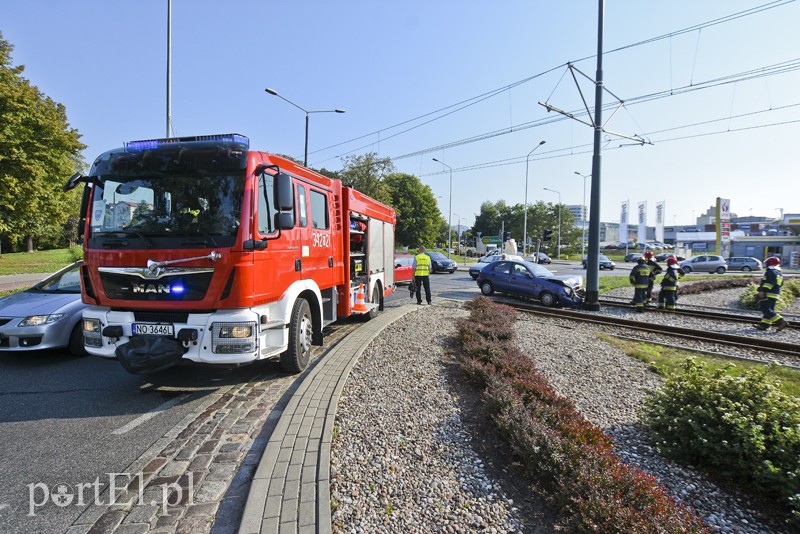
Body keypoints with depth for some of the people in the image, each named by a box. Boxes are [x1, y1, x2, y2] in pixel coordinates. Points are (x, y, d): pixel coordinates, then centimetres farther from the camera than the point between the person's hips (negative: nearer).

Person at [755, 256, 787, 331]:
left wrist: (763, 291, -28)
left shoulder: (771, 272, -13)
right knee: (769, 310, 12)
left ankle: (781, 322, -15)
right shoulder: (780, 273, 19)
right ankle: (764, 324, 16)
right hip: (775, 295, 10)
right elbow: (780, 284, 24)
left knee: (766, 310, -11)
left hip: (768, 295, -10)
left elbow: (769, 283, -24)